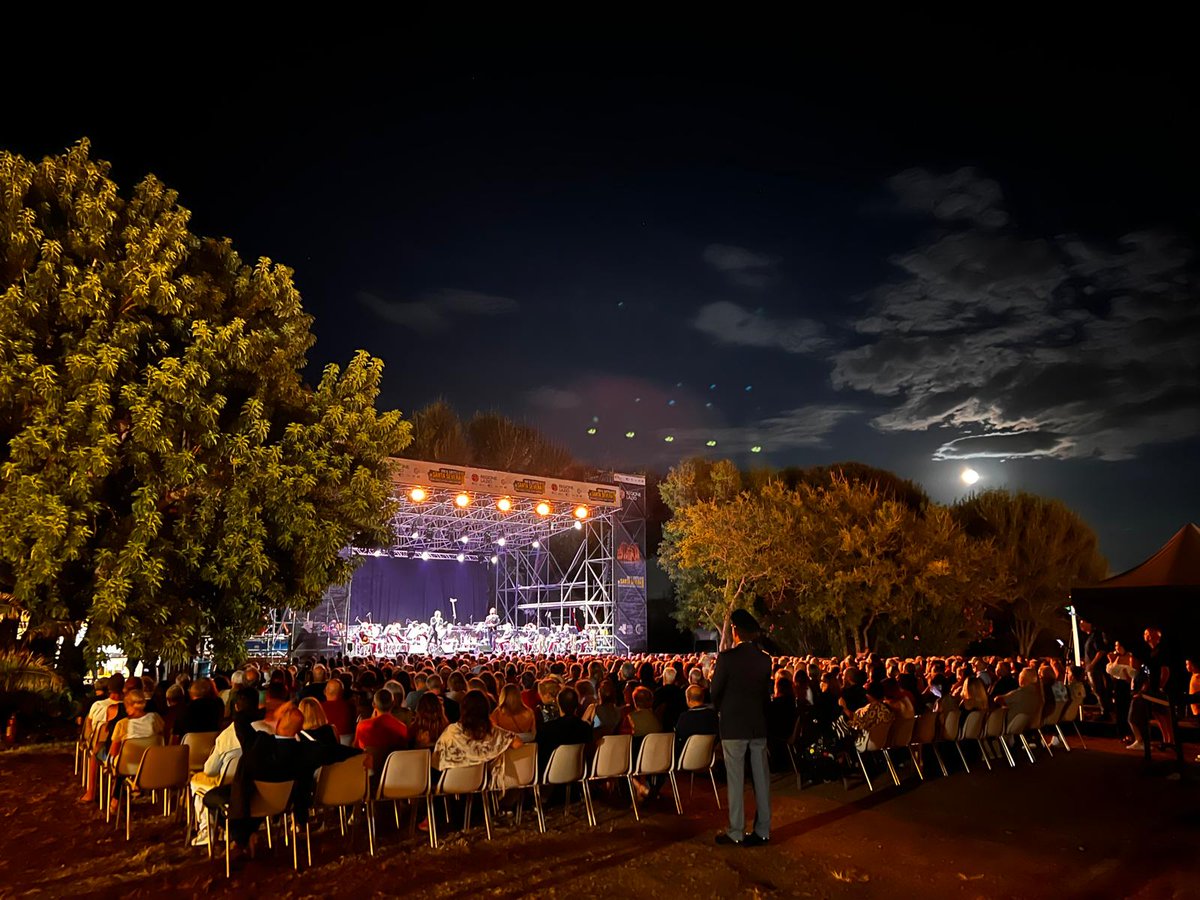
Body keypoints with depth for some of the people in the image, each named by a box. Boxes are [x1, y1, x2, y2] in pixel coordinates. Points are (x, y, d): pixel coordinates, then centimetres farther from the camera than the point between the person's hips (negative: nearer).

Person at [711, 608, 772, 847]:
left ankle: (736, 832, 8)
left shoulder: (727, 657, -13)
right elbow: (767, 693, 8)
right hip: (759, 725, 5)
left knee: (736, 781, 2)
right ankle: (762, 830, 17)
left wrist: (722, 711, 14)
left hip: (733, 725, -5)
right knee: (761, 778, 10)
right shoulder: (765, 659, 2)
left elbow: (716, 692, -5)